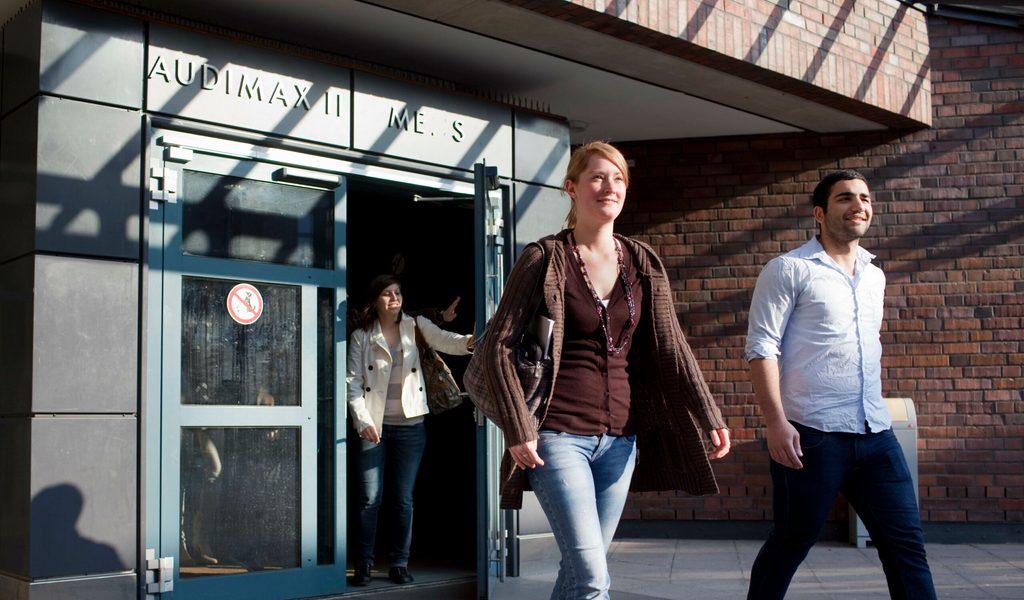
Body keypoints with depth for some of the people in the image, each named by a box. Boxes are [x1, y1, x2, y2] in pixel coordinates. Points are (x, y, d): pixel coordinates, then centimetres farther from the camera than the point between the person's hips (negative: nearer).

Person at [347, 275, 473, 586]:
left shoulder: (416, 325, 3)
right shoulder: (361, 335, 2)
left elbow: (443, 340, -16)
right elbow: (353, 382, -2)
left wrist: (468, 341, -38)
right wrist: (363, 421, -13)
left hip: (410, 425, 1)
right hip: (374, 426, -1)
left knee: (404, 498, 6)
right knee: (370, 498, 1)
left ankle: (400, 563, 15)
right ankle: (364, 563, 13)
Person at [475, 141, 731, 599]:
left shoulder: (643, 263, 8)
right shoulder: (545, 259, -5)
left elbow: (671, 348, 6)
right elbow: (497, 346, -6)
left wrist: (709, 417, -5)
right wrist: (519, 430, -13)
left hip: (620, 438, 5)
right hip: (559, 436, -5)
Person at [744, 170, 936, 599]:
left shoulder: (874, 276, 16)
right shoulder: (789, 270, -3)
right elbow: (762, 347, -10)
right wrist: (776, 422, -18)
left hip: (875, 434, 6)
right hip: (812, 434, -6)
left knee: (906, 543, 5)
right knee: (791, 543, 4)